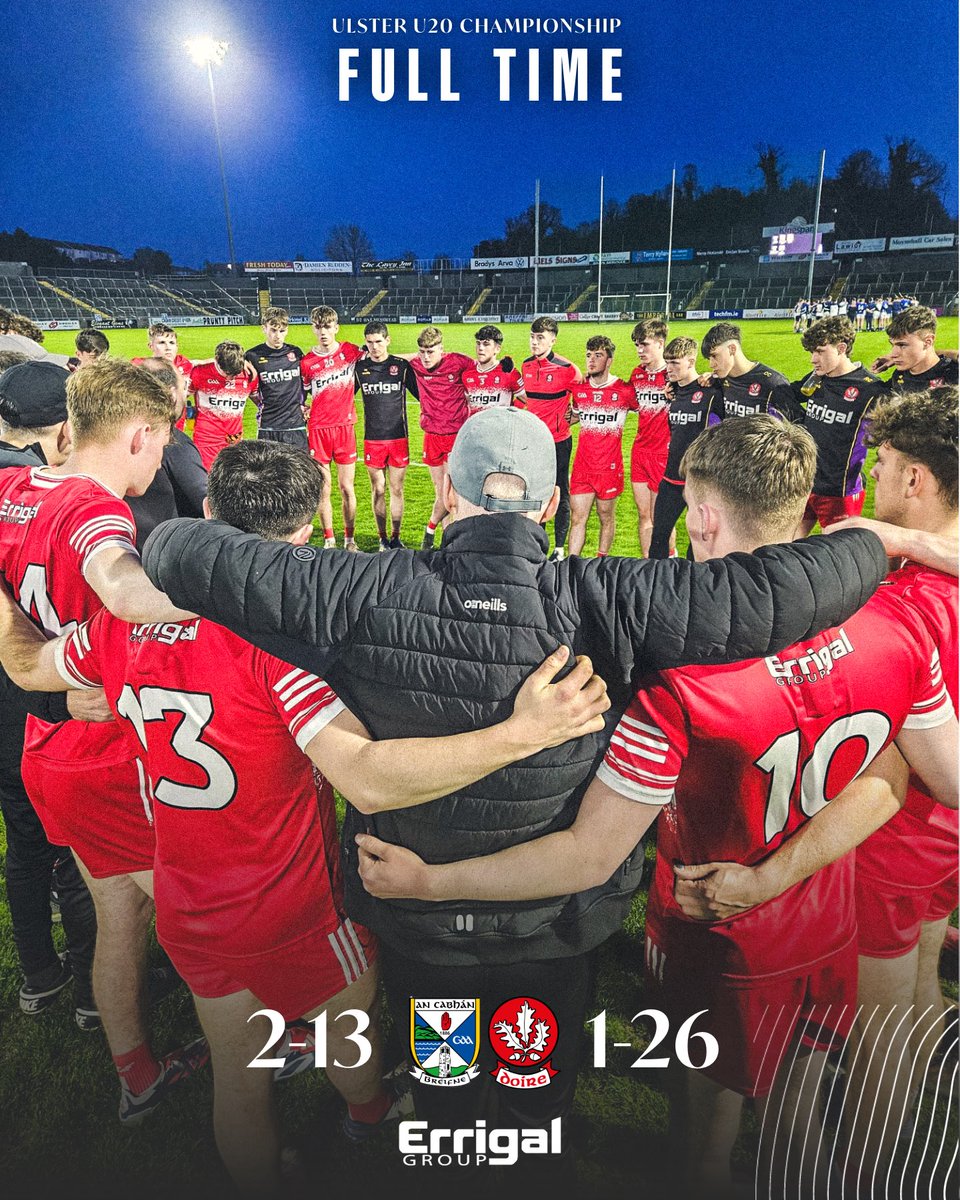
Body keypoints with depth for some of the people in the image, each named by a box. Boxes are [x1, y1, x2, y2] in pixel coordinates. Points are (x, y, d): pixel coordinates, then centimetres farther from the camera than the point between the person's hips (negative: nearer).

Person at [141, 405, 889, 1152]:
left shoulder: (370, 595, -27)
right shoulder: (604, 604, -28)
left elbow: (195, 556, -21)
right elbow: (782, 589, -27)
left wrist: (169, 539, 2)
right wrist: (872, 544, -7)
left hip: (414, 920, 1)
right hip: (557, 924, 0)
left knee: (441, 1087, 33)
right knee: (544, 1082, 33)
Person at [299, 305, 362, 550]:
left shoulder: (351, 352, 0)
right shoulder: (306, 362, 0)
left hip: (345, 427, 0)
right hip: (318, 429, 0)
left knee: (347, 488, 3)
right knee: (323, 489, 3)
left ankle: (350, 539, 16)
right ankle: (329, 540, 15)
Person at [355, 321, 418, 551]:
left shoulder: (402, 366, 0)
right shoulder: (359, 367, 4)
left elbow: (421, 395, 6)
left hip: (398, 437, -1)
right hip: (372, 439, 1)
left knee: (396, 489, 4)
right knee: (378, 490, 5)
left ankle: (395, 538, 15)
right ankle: (383, 539, 16)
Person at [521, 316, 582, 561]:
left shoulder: (566, 369, -13)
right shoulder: (527, 366, 5)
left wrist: (574, 414, -8)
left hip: (558, 441, -5)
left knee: (560, 494, 3)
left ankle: (559, 548, 13)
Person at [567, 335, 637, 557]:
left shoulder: (624, 391, -6)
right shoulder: (578, 388, 3)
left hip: (610, 467, -2)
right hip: (582, 466, 2)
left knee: (606, 517, 10)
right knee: (578, 518, 2)